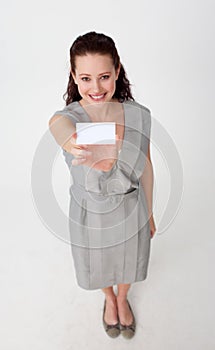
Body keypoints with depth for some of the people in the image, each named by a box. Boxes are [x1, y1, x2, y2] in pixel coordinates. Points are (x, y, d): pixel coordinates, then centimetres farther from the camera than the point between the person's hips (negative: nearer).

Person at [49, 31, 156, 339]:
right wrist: (75, 144, -76)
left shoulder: (139, 115, -20)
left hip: (131, 214, 1)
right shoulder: (66, 118, -25)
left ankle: (123, 299, 66)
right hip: (90, 217, 0)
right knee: (99, 268, 29)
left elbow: (145, 167, -6)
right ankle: (109, 299, 67)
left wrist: (149, 213, 6)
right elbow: (59, 125, -51)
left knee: (128, 263, 29)